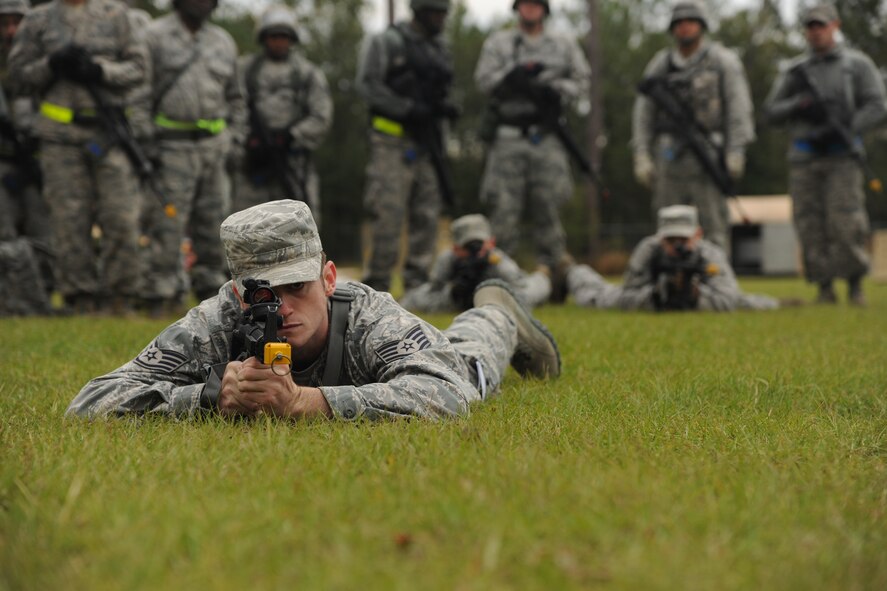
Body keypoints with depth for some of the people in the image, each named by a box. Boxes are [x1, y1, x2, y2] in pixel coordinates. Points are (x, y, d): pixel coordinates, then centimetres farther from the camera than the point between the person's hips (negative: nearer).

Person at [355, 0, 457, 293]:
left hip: (426, 143, 7)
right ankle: (377, 283, -4)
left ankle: (417, 284, 11)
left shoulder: (440, 49, 18)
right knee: (389, 212, -11)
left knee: (427, 213, 4)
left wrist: (443, 107, 0)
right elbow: (368, 85, -11)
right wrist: (408, 109, -18)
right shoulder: (386, 43, -3)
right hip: (393, 140, -7)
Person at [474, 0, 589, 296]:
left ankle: (553, 270, 4)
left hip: (547, 138, 1)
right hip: (508, 136, -1)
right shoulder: (498, 43, 11)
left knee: (548, 206, 0)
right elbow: (484, 78, -1)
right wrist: (517, 74, -13)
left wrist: (554, 90, -8)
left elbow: (581, 81, 9)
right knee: (504, 207, -4)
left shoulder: (563, 46, 15)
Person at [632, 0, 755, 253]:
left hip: (708, 153, -3)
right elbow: (643, 113, 12)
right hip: (670, 154, 3)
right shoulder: (659, 65, 13)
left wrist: (736, 152, -11)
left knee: (713, 223, -7)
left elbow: (738, 106, -3)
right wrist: (642, 156, 3)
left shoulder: (723, 60, 3)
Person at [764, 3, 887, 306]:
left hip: (841, 156, -3)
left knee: (846, 223, -12)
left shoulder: (856, 63, 6)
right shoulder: (795, 70, 15)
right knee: (810, 225, -2)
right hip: (804, 158, 3)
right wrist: (798, 105, -10)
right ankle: (825, 289, 4)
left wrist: (846, 129, -14)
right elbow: (772, 111, 11)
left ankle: (855, 285, 0)